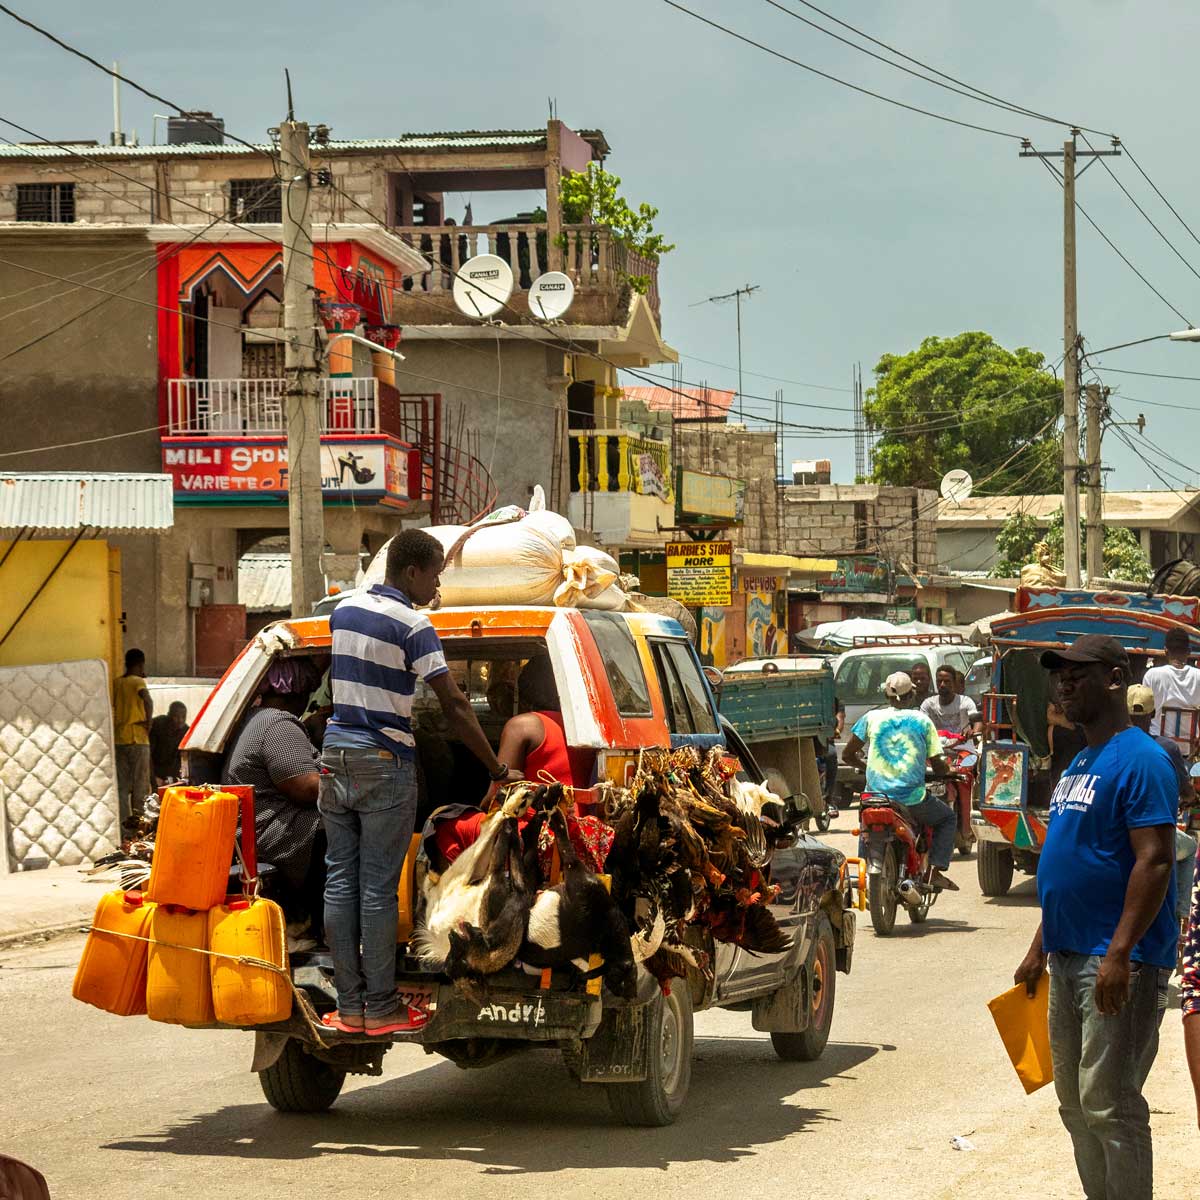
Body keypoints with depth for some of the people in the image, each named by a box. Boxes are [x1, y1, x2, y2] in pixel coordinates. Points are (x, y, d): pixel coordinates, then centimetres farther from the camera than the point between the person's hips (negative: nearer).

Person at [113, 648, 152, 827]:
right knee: (140, 784, 0)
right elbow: (147, 700, -25)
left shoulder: (116, 683, 10)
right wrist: (148, 722, -14)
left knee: (121, 784, 7)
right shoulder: (138, 682, -7)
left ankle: (122, 821, 2)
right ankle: (139, 819, -2)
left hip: (119, 739, 5)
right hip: (137, 738, -5)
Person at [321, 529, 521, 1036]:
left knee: (340, 880, 6)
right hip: (385, 761, -6)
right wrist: (497, 769, -13)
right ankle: (381, 1008, 2)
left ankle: (349, 1004, 9)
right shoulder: (411, 626, -12)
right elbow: (454, 704, -16)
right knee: (378, 888, -3)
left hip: (337, 754, 6)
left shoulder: (344, 610, 9)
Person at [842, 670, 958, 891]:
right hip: (912, 798, -2)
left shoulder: (872, 717, 3)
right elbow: (938, 764, -1)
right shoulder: (922, 720, 0)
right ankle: (936, 870, 7)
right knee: (947, 817, 23)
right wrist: (947, 771, 23)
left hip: (876, 794, 2)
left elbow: (847, 755, 5)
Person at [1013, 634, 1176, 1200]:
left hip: (1117, 963, -10)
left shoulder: (1140, 760, -13)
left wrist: (1119, 954, -26)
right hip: (1069, 957, 10)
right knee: (1074, 1100, 13)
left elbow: (1155, 861, -21)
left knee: (1108, 1105, -8)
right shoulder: (1080, 764, 16)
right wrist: (1040, 948, 21)